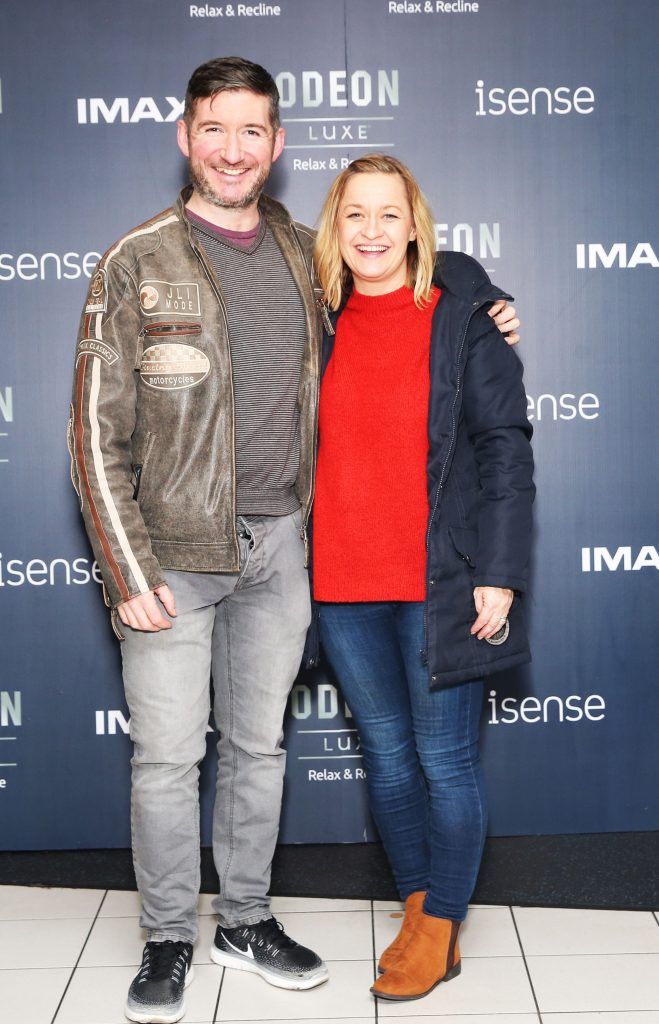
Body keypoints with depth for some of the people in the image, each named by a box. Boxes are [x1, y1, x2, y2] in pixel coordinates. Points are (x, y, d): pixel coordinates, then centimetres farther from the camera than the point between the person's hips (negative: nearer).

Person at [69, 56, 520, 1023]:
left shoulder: (306, 253, 7)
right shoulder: (137, 264, -6)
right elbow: (99, 434, -7)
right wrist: (129, 573, -12)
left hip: (279, 543, 4)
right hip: (173, 546, -3)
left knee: (259, 745, 14)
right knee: (168, 755, 4)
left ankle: (247, 919, 33)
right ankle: (168, 937, 24)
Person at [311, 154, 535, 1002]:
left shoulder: (462, 315, -4)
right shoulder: (320, 321, 7)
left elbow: (505, 446, -6)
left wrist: (498, 573, -12)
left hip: (439, 584, -4)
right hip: (342, 587, 4)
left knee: (444, 760, 5)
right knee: (386, 757, 14)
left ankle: (441, 930, 23)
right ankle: (417, 914, 31)